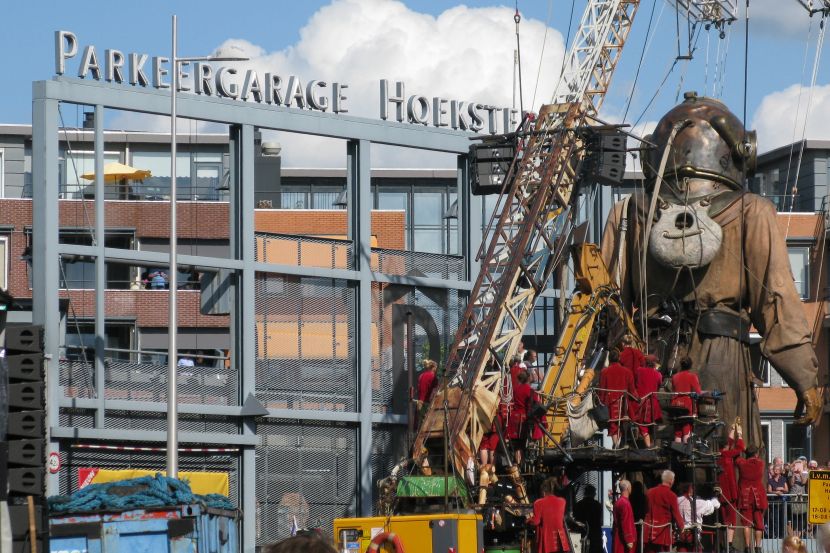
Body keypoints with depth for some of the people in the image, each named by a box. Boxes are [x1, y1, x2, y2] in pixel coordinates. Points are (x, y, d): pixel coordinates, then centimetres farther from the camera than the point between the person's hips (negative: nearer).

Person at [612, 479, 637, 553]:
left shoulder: (618, 502, 12)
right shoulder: (625, 503, -16)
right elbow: (626, 523, -20)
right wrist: (629, 540, -19)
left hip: (618, 538, 9)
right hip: (623, 539, -9)